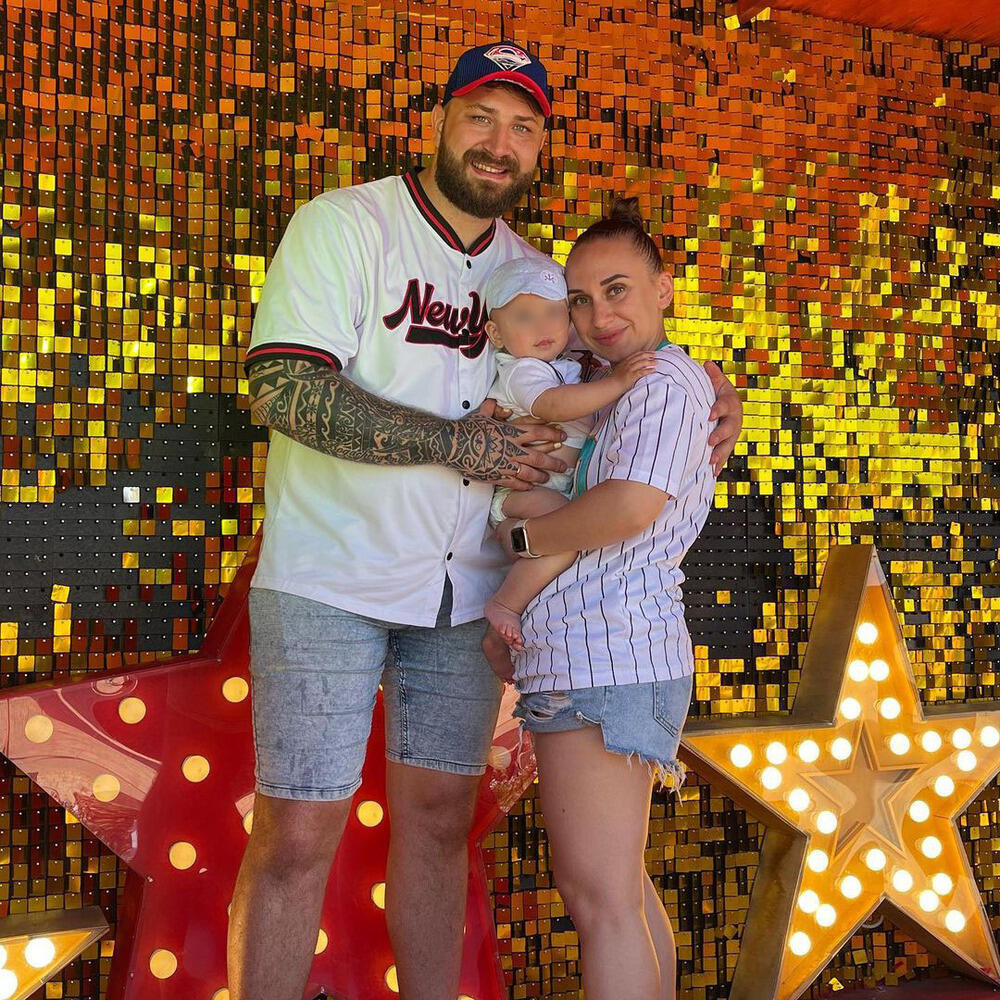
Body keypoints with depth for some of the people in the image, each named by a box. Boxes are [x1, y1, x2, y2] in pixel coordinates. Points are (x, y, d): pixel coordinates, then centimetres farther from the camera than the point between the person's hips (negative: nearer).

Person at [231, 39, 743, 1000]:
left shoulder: (532, 272, 11)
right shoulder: (342, 225, -6)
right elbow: (282, 389, -18)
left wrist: (706, 388, 0)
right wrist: (454, 442, -23)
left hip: (467, 588, 5)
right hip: (329, 579, -5)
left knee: (438, 820, 12)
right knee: (296, 836, -2)